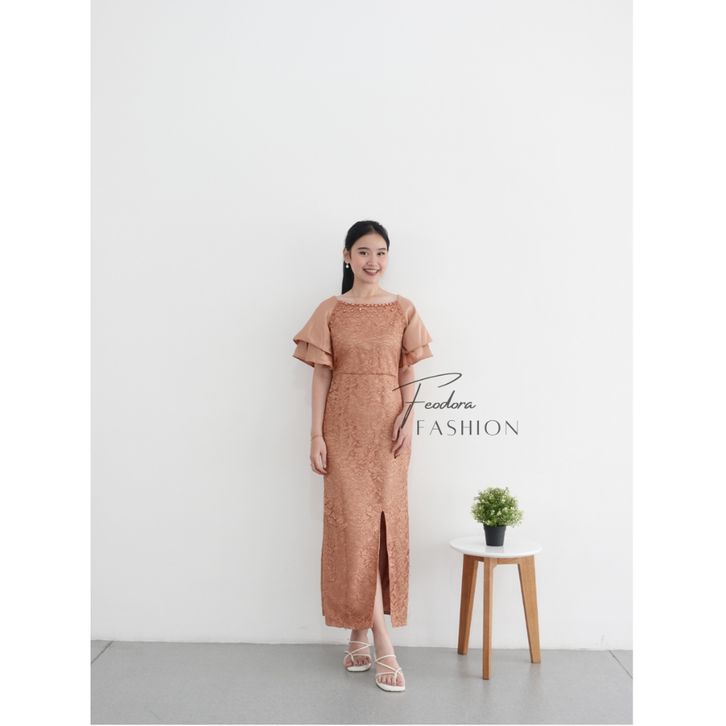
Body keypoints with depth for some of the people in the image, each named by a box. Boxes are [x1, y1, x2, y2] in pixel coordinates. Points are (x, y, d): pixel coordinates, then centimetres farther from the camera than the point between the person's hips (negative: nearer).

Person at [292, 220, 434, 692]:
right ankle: (382, 644, 2)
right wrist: (316, 434, -4)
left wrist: (407, 417, -11)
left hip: (387, 427, 1)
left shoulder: (404, 310, 6)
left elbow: (408, 373, 5)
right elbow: (321, 374, 2)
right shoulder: (330, 311, 3)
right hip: (344, 427, -1)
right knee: (354, 526, -5)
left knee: (384, 524, 4)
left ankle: (360, 632, 20)